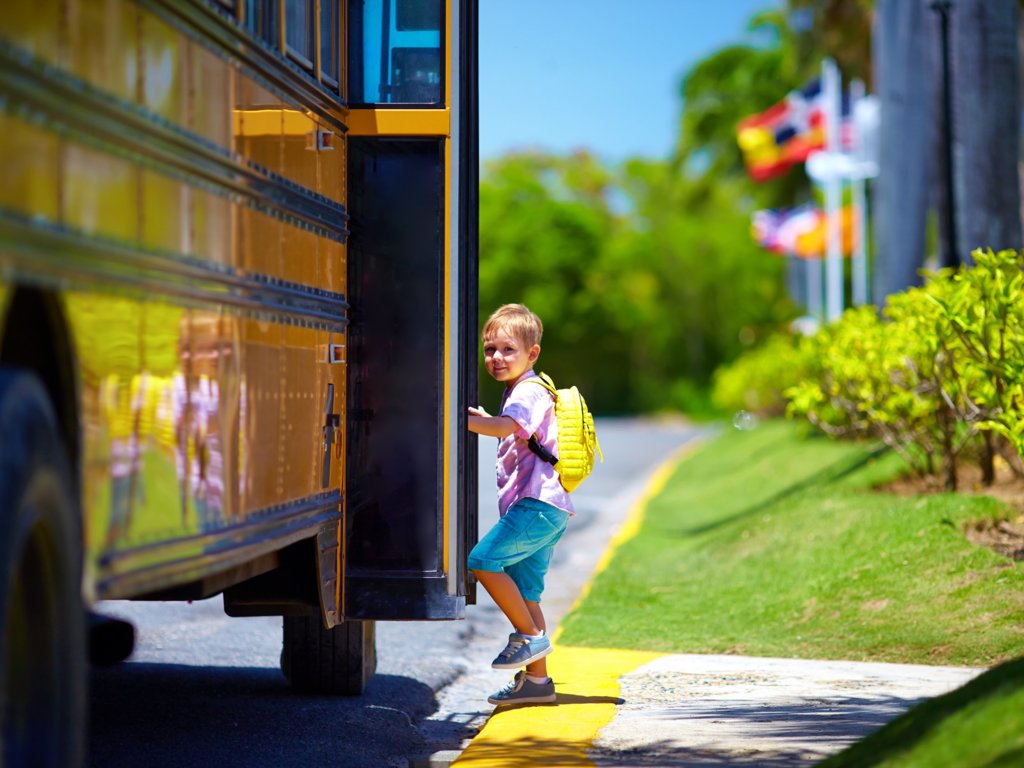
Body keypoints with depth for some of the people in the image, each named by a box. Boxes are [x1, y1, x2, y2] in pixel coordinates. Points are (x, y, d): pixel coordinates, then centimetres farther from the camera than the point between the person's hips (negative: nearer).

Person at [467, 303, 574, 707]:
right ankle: (536, 679, 13)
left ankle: (530, 634, -8)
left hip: (537, 504, -10)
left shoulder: (529, 392, -9)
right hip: (539, 509, 10)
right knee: (524, 593, 10)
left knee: (484, 560, -18)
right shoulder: (518, 394, 22)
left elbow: (507, 427, -30)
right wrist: (486, 420, 27)